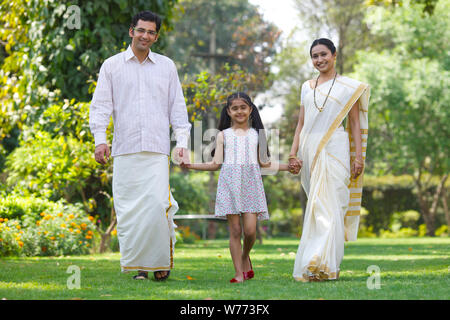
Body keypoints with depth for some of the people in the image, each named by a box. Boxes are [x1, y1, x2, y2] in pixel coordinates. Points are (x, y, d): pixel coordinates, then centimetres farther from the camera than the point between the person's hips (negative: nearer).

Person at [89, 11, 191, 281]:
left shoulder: (166, 66, 14)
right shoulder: (112, 66, 10)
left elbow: (177, 106, 15)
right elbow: (101, 104, 6)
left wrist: (182, 142, 6)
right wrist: (100, 139, -7)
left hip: (157, 149, 0)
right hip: (124, 149, 0)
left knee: (157, 204, -14)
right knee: (128, 208, -3)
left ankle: (161, 261, 0)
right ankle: (136, 265, 4)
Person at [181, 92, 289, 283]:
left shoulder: (256, 134, 14)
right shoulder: (223, 135, 11)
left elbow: (264, 163, 16)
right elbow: (216, 164, 8)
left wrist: (288, 166, 9)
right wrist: (191, 166, -3)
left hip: (250, 184, 0)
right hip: (230, 184, 0)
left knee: (250, 230, -11)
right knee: (235, 230, -4)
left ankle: (245, 257, 20)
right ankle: (239, 273, 1)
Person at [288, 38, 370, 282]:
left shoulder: (348, 86, 6)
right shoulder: (307, 87, 17)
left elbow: (355, 124, 4)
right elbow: (301, 124, 16)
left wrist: (358, 156, -4)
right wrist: (293, 154, 6)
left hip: (334, 150, -4)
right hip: (310, 149, 4)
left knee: (328, 204, -14)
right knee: (317, 204, 3)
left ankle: (323, 263, -19)